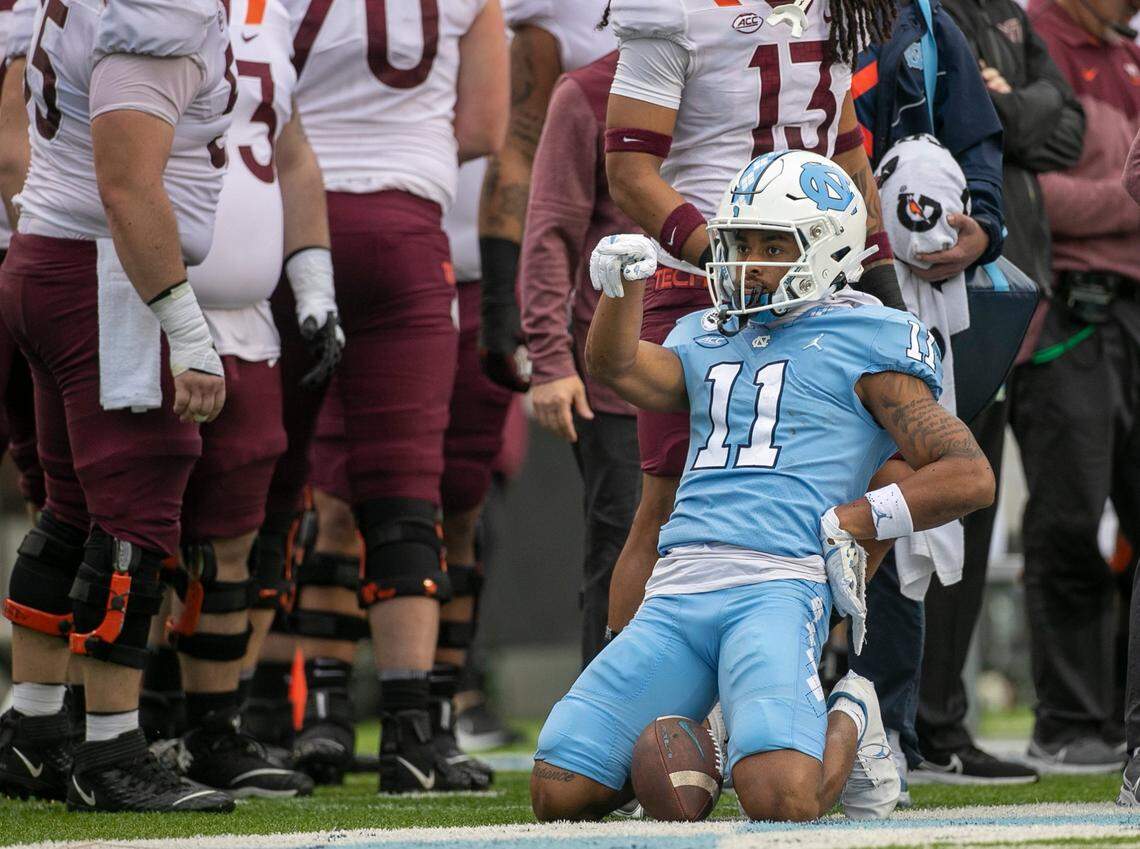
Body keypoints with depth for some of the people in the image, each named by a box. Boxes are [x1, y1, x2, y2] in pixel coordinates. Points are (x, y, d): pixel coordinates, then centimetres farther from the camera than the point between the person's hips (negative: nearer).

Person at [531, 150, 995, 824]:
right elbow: (618, 366, 5)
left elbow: (970, 476, 1)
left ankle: (849, 720, 6)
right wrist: (623, 284, -13)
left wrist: (847, 524, -4)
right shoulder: (709, 339, 25)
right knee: (561, 795, -9)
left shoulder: (864, 346, 7)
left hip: (779, 584, -5)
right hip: (676, 590, 5)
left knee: (782, 800, -29)